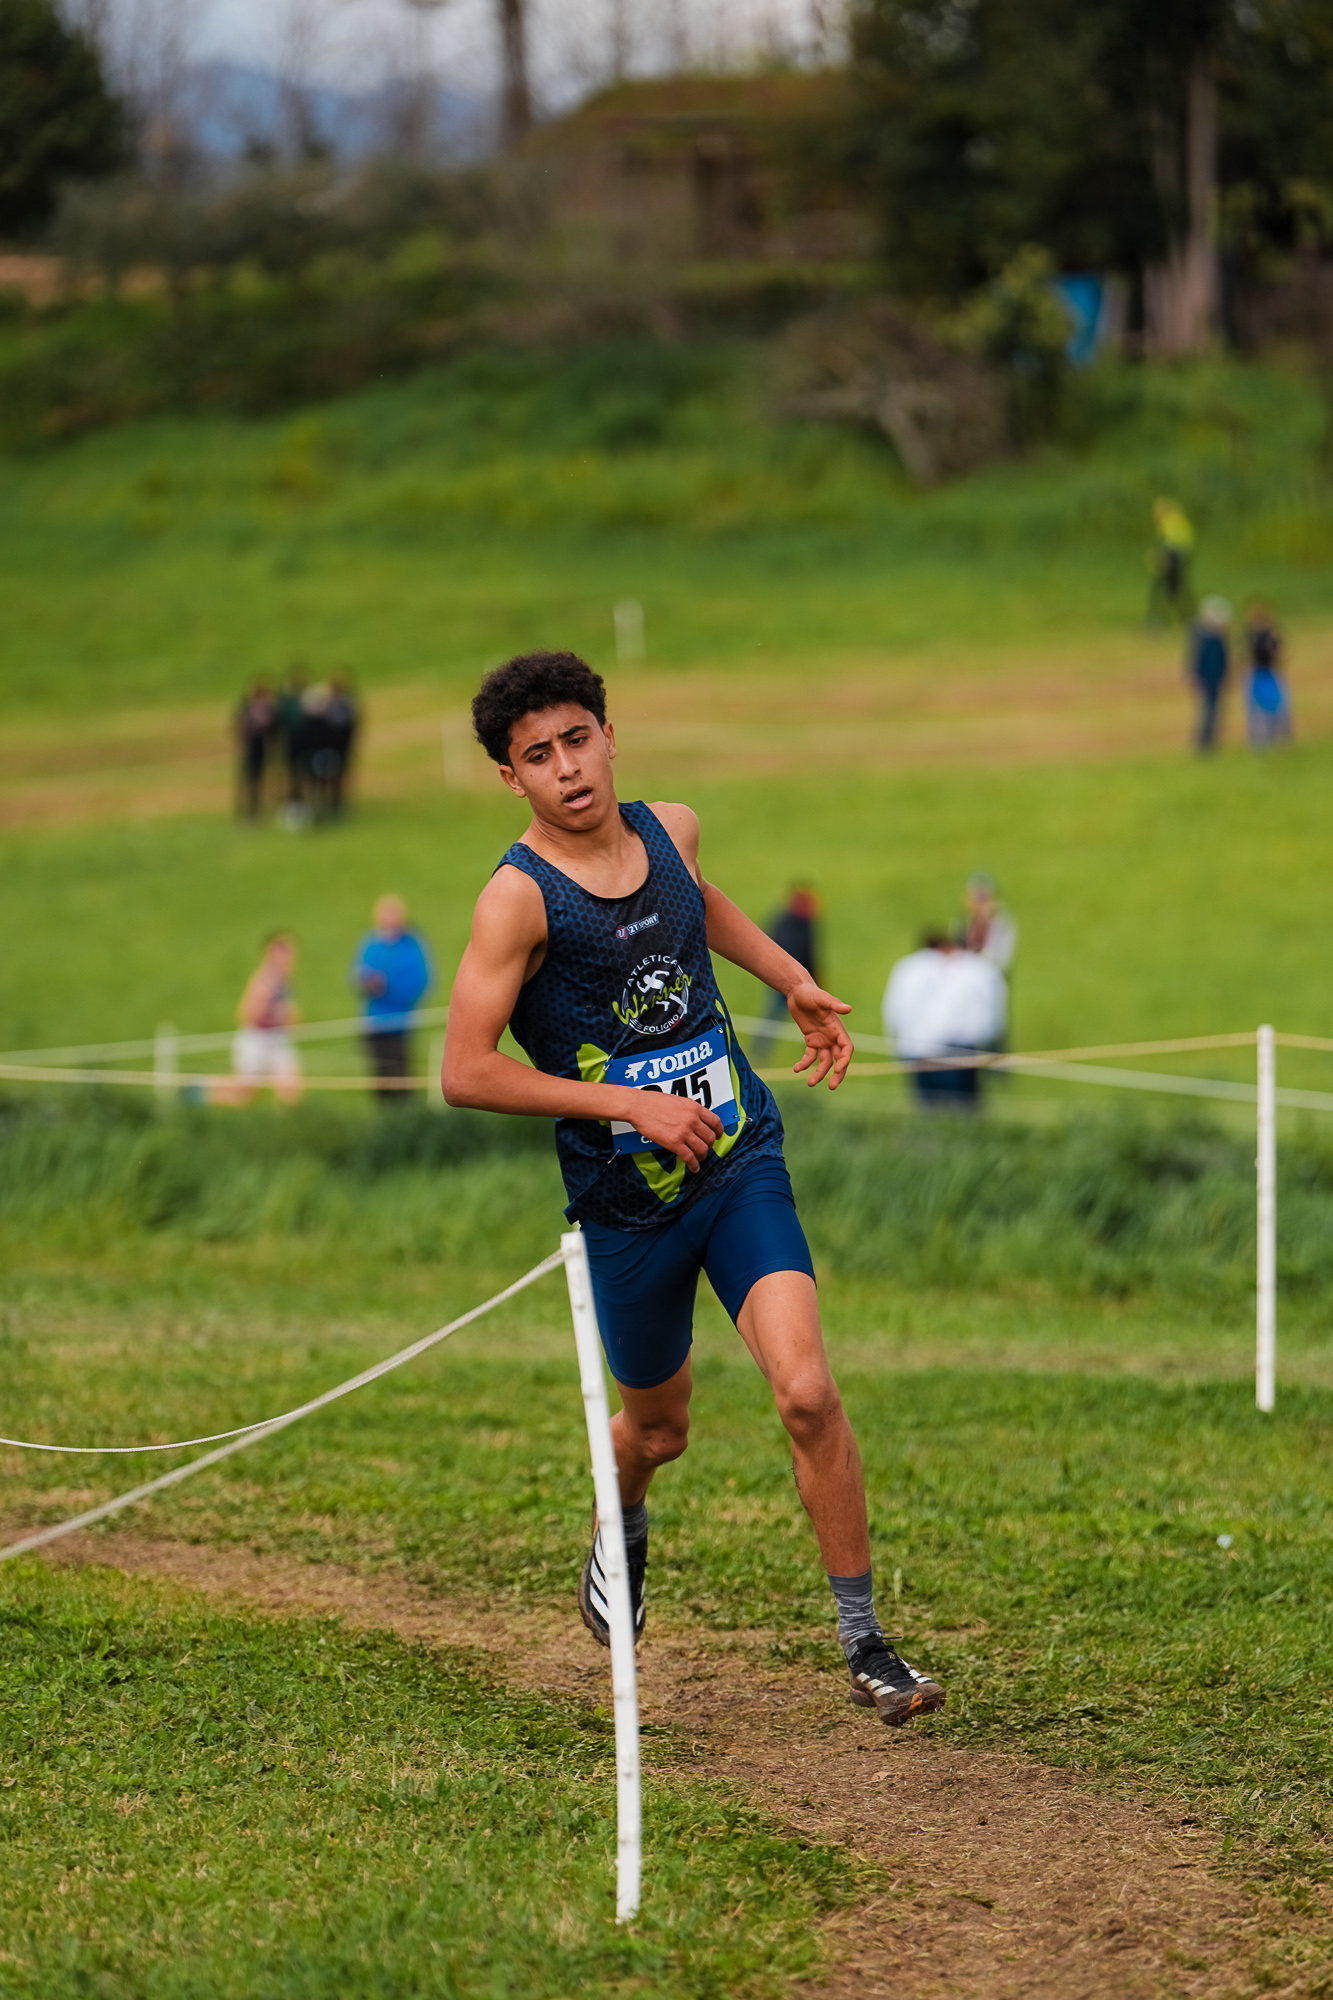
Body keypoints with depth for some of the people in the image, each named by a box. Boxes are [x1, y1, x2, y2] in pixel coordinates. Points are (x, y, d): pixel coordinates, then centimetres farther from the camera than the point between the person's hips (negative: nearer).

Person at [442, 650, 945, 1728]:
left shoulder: (672, 830, 1)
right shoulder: (520, 898, -16)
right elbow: (466, 1073, -19)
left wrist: (794, 980, 18)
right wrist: (629, 1104, -21)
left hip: (741, 1164, 2)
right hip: (627, 1203, -2)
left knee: (807, 1390, -16)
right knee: (659, 1426, 16)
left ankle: (866, 1645, -6)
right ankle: (623, 1529, 54)